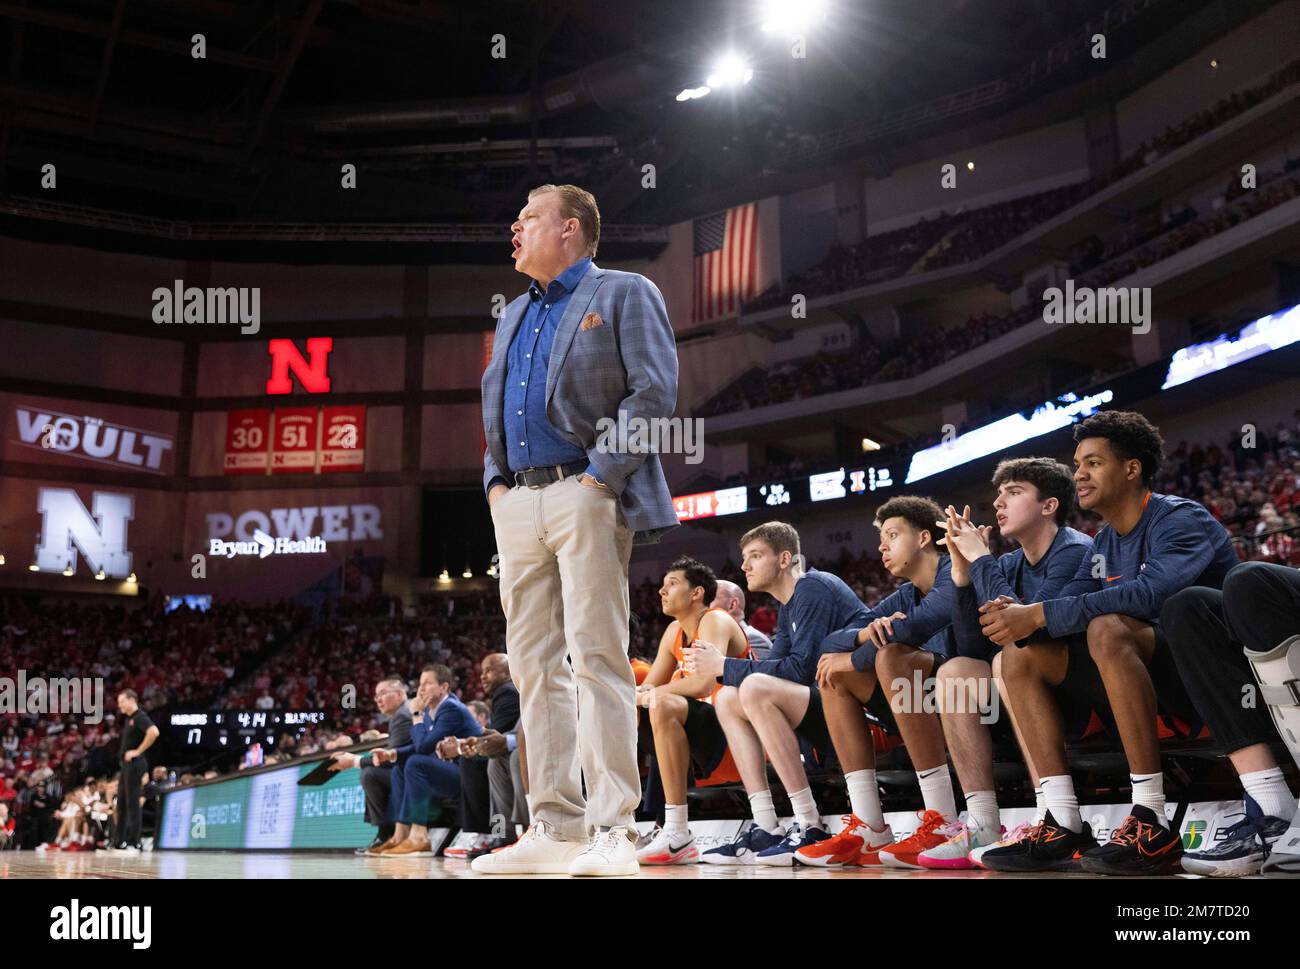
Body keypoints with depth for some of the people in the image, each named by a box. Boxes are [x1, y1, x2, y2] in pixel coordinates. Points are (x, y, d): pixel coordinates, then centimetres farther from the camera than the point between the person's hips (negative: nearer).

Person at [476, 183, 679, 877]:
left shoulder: (625, 294, 5)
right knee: (534, 667, 3)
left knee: (597, 659, -11)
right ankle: (555, 826, 9)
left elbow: (655, 392, -6)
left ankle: (612, 832, -7)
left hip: (585, 495, -7)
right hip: (518, 502, 7)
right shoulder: (514, 315, 26)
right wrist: (495, 479, 9)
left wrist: (602, 475, -14)